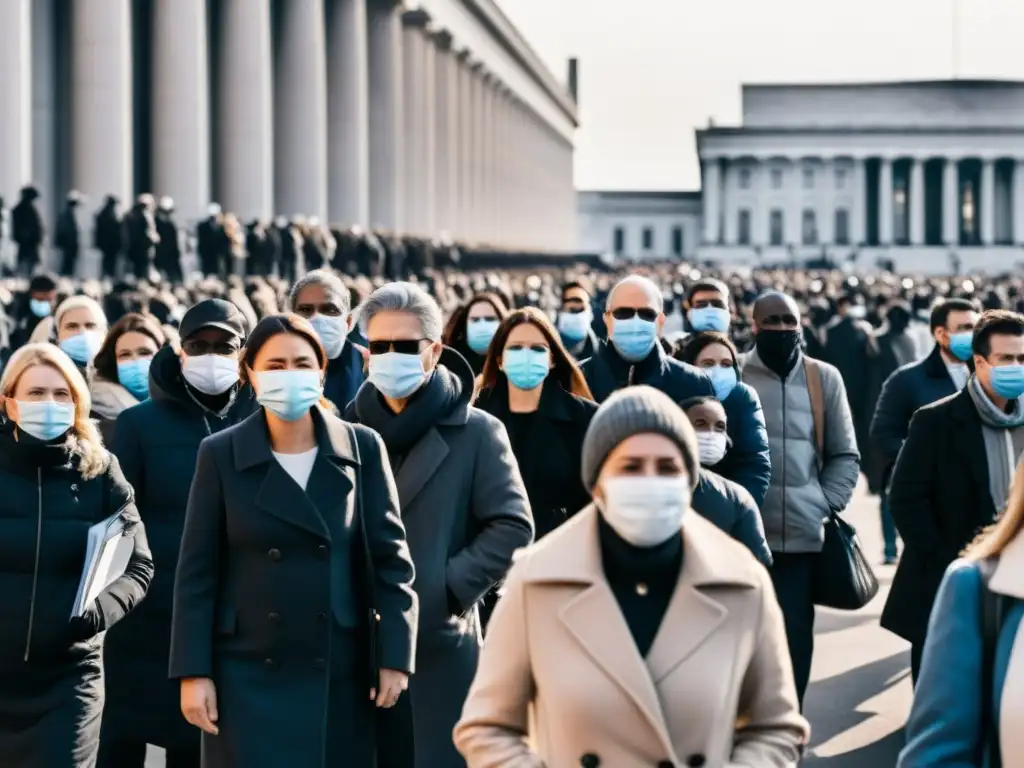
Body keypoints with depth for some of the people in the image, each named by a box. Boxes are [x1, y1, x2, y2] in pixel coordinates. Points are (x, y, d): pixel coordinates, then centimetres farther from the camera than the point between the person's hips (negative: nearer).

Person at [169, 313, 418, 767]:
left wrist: (394, 656, -4)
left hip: (339, 674, 1)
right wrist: (193, 672, -6)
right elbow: (197, 573, -1)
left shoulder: (362, 448, 1)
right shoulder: (221, 455, -2)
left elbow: (390, 558, 2)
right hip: (249, 673, -1)